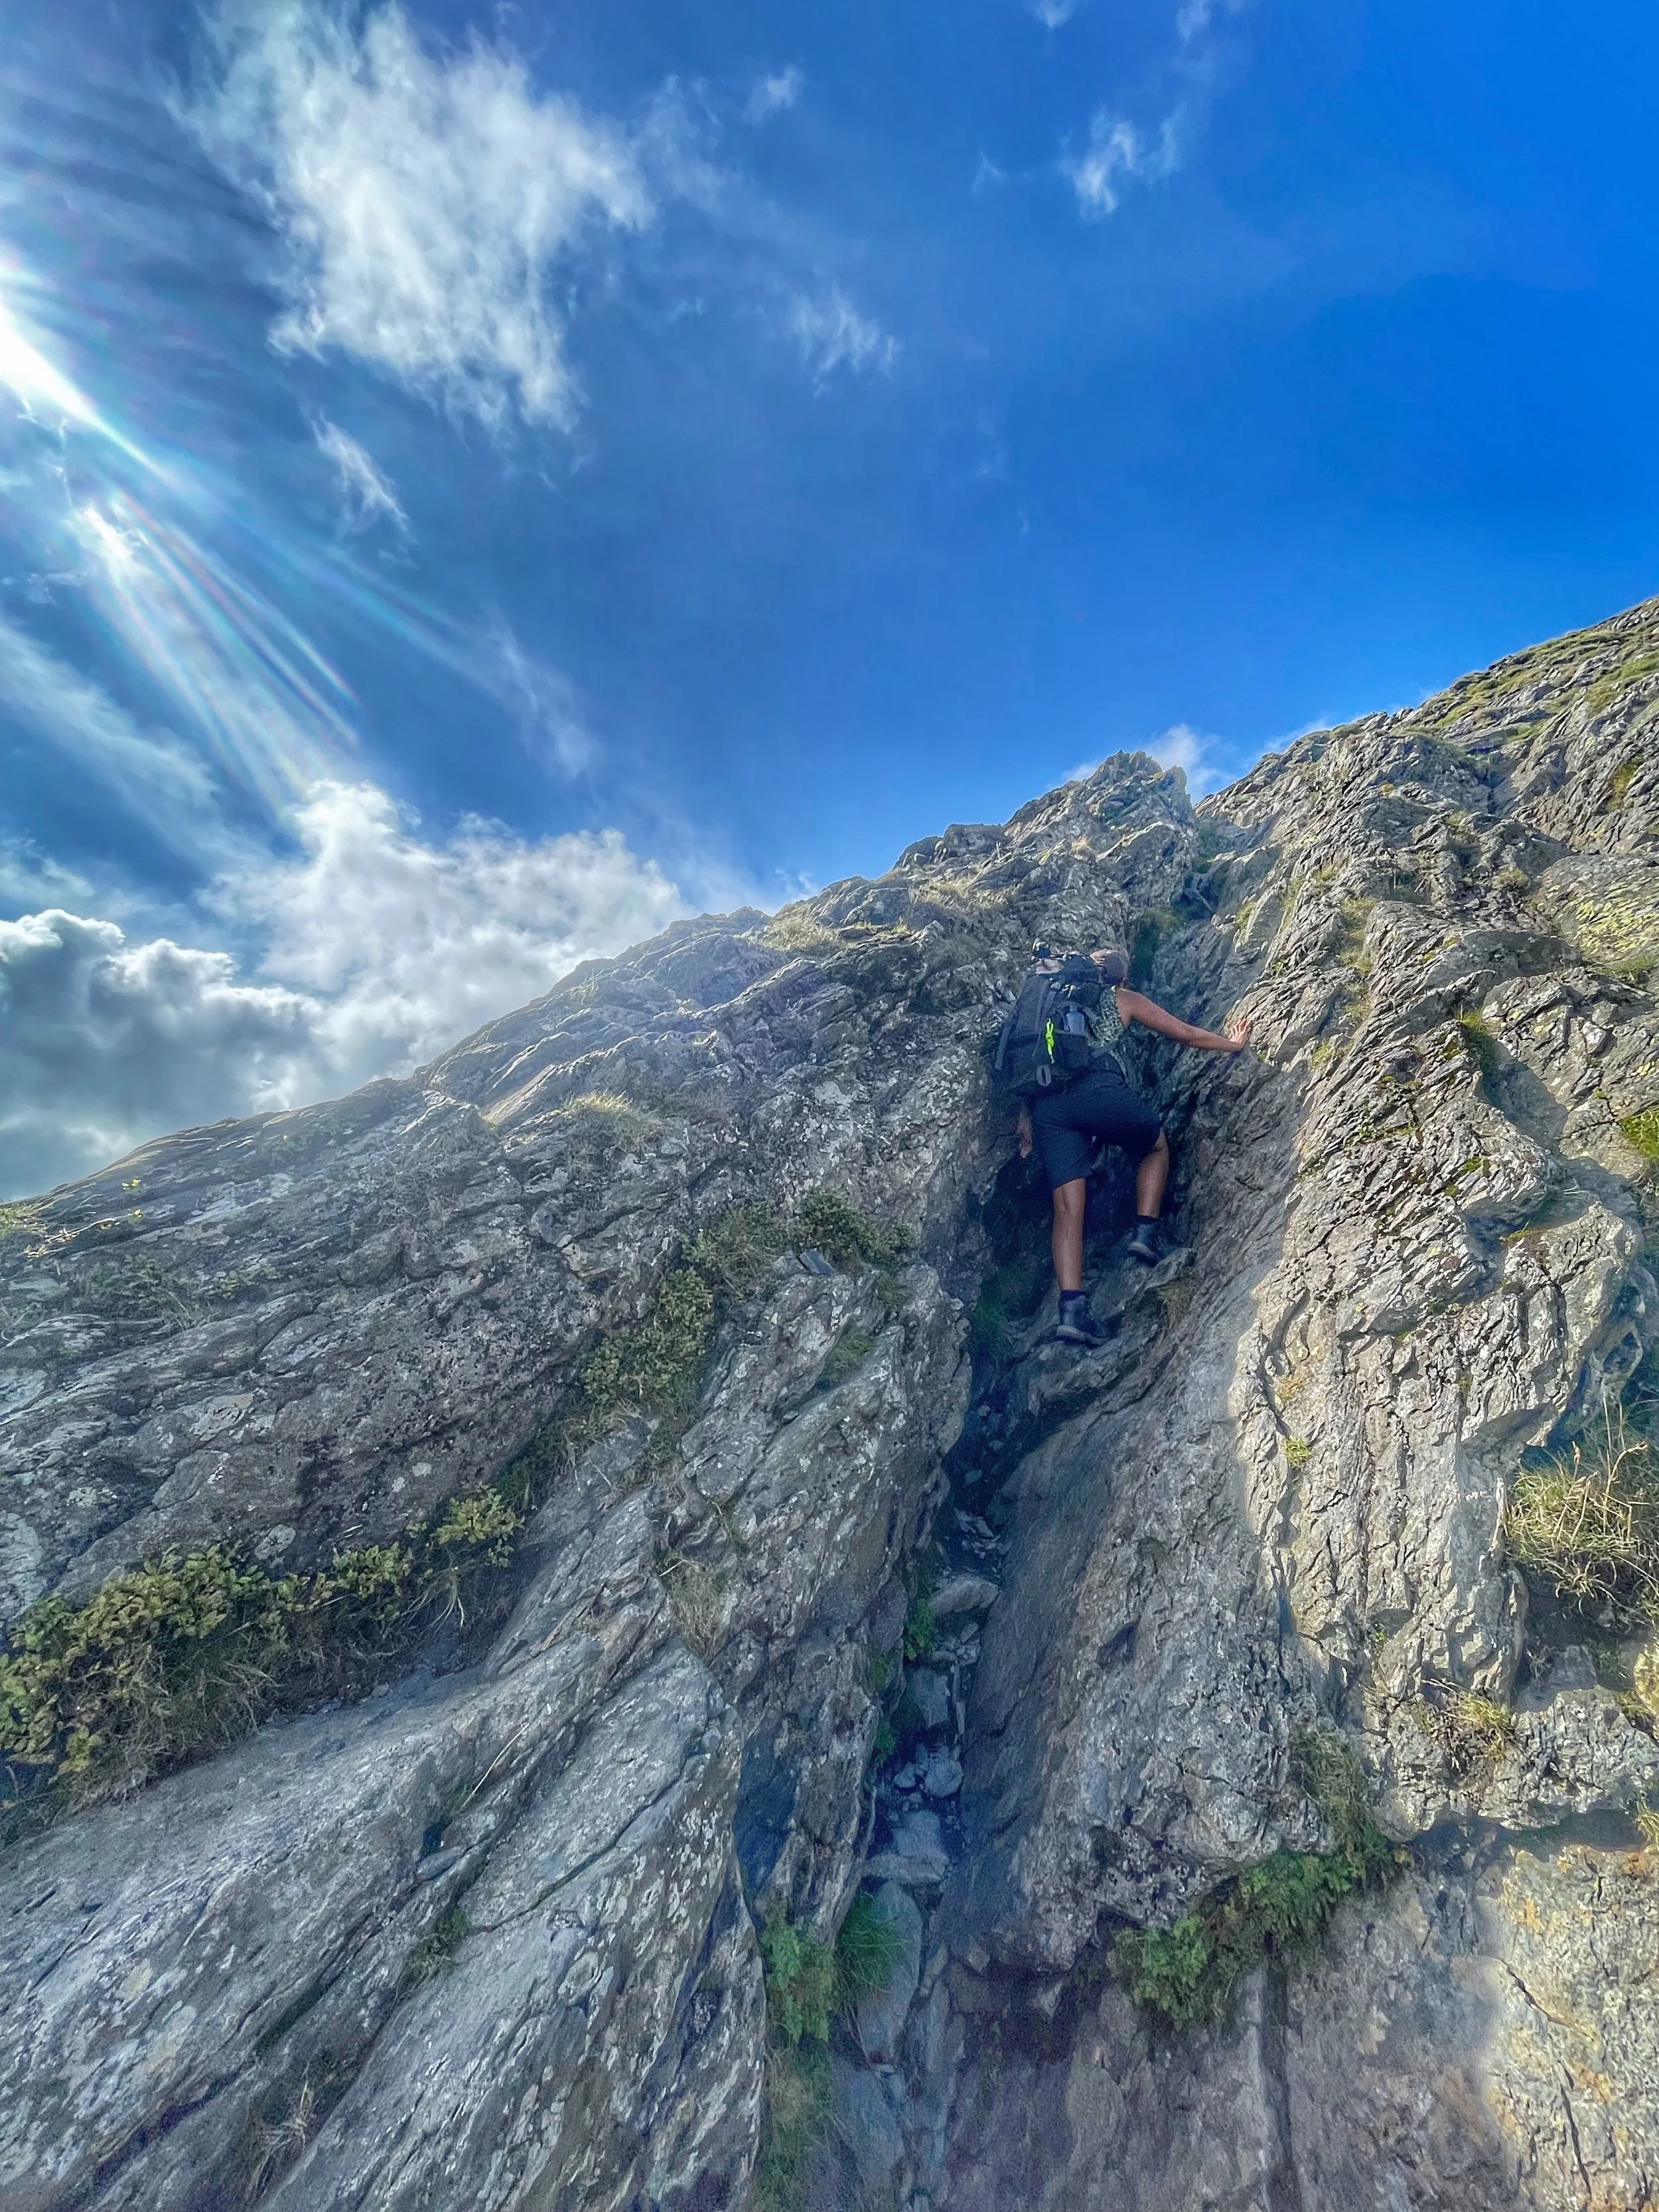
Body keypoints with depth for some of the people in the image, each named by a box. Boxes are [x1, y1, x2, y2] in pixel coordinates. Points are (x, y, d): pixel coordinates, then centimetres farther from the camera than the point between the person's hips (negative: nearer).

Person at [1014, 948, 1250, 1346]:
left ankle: (1071, 1309, -9)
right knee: (1155, 1147, 28)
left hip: (1046, 1104, 3)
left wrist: (1024, 1120, 20)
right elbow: (1188, 1034, 29)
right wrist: (1233, 1043, 46)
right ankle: (1145, 1233, 11)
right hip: (1100, 1089, -3)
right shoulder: (1123, 999, 22)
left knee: (1068, 1206, 2)